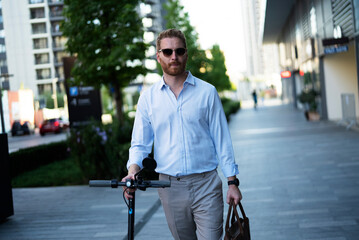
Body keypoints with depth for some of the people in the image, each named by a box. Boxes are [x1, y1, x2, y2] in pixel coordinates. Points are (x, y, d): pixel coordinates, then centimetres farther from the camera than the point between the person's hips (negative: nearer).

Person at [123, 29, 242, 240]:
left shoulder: (207, 92, 2)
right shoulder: (148, 98, 5)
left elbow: (221, 139, 3)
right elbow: (140, 143, 6)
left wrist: (232, 182, 0)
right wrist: (133, 171, -14)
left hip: (206, 184, -1)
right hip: (171, 188, 2)